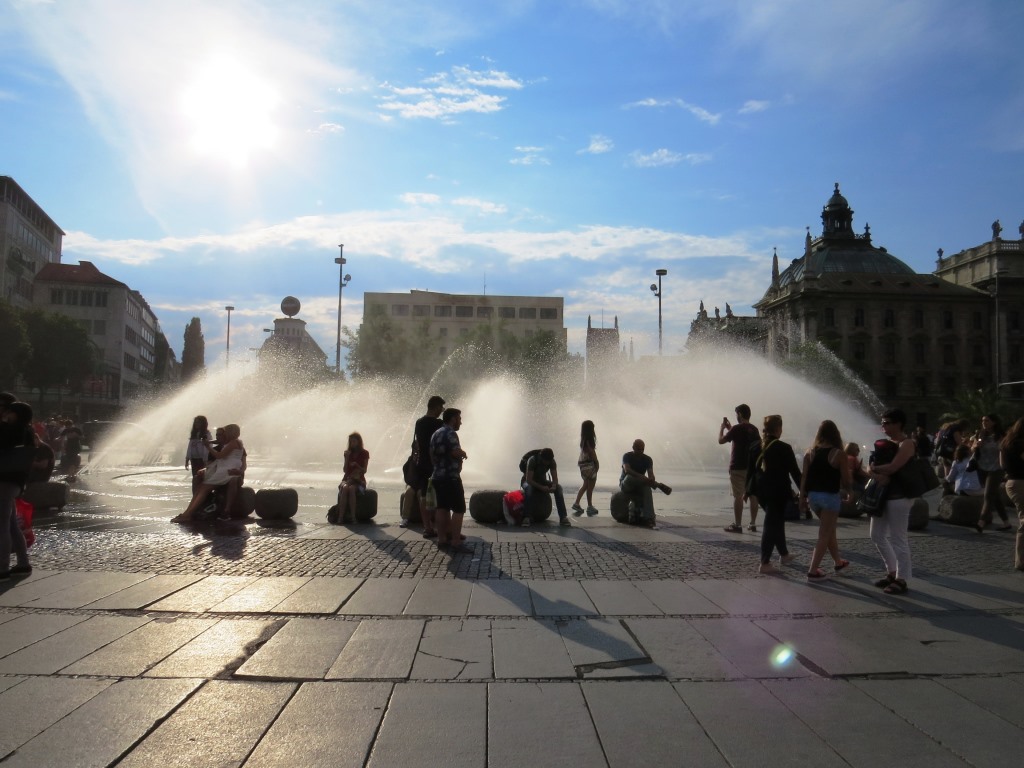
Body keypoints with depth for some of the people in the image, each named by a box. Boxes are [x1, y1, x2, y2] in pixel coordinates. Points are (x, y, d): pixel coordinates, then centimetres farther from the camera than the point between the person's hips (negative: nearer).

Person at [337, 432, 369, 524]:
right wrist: (347, 457, -6)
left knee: (351, 489, -37)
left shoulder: (364, 453, 4)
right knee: (345, 488, -34)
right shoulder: (348, 452, 13)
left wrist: (356, 465, -18)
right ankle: (340, 517, -41)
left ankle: (353, 516, -39)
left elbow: (364, 471, -2)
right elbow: (345, 470, 5)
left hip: (359, 481, -2)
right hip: (347, 479, 2)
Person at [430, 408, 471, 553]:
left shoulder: (435, 434, 16)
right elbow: (456, 452, -26)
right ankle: (456, 543, -9)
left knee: (442, 508, 12)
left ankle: (442, 540, 14)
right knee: (459, 509, -6)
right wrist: (464, 453, -7)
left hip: (438, 476, 9)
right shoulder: (450, 433, -14)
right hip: (450, 477, -9)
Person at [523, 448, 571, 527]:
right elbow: (528, 479, -32)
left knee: (558, 488, -23)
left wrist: (553, 486, -38)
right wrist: (541, 487, -42)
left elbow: (555, 478, -15)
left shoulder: (552, 462, -15)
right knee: (529, 489, -41)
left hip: (542, 481, 4)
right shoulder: (532, 460, -28)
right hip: (529, 482, -4)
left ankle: (563, 517, -26)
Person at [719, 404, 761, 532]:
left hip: (738, 468, -6)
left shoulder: (737, 429, -12)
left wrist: (722, 428, 9)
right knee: (753, 495, 8)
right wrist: (730, 428, 26)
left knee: (738, 496, -3)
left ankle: (737, 525, -1)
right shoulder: (754, 429, 8)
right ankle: (753, 524, 13)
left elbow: (721, 440, -7)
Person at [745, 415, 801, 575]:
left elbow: (750, 470, 8)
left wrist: (748, 491, 17)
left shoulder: (755, 447, 4)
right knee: (771, 525, -2)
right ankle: (765, 564, -3)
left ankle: (784, 554, 38)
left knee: (777, 522, 23)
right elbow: (794, 471, -9)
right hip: (778, 492, -6)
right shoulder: (784, 448, -12)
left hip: (761, 491, 6)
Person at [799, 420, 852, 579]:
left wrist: (802, 498, 7)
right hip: (830, 496, -5)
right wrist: (847, 491, 13)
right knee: (824, 535, 3)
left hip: (813, 495, 5)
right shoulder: (839, 454, -10)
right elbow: (846, 480, -8)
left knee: (829, 530, 24)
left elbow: (804, 477, 1)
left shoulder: (810, 453, 2)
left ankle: (838, 562, 38)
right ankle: (813, 570, 1)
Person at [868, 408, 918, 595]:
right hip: (883, 494, 9)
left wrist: (875, 468, -6)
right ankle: (892, 572, 26)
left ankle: (902, 580, 6)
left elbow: (892, 467, -24)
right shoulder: (886, 442, 14)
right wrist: (876, 474, -14)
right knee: (876, 534, 14)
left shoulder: (906, 443, -11)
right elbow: (873, 468, 8)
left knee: (898, 539, -3)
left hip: (899, 496, -9)